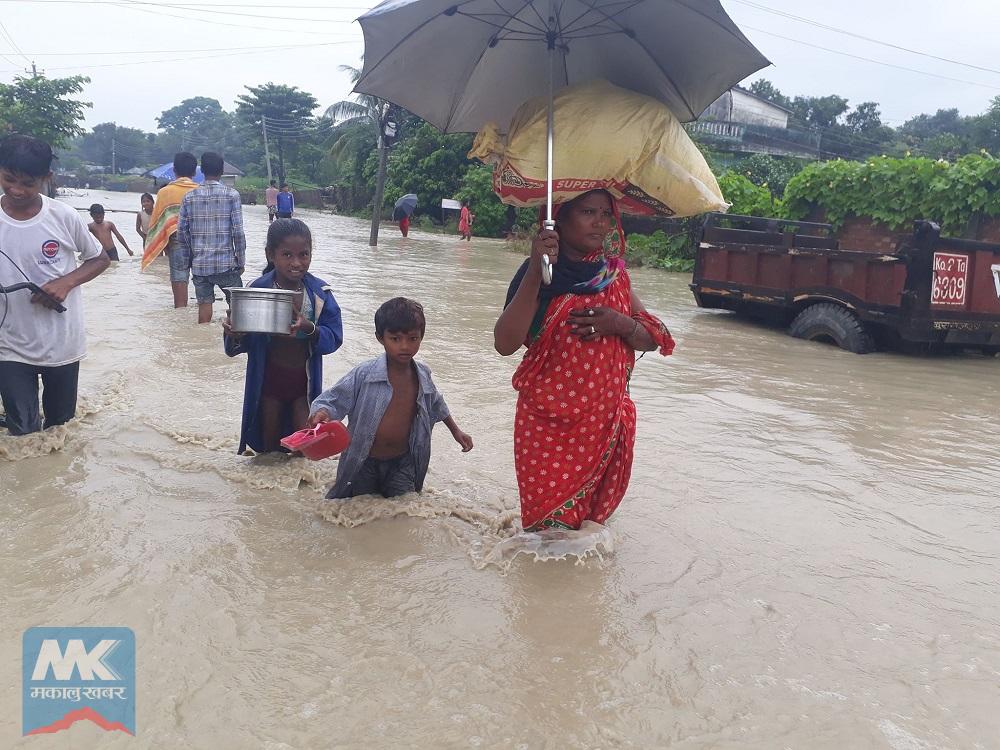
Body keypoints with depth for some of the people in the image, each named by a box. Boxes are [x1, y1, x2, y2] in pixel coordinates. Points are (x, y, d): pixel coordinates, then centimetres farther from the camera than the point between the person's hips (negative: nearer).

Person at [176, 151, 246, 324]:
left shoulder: (189, 197, 4)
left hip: (199, 263, 3)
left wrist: (186, 261, 12)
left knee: (204, 304, 7)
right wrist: (241, 261, 0)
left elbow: (181, 232, 3)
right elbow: (238, 231, -9)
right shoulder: (231, 195, -5)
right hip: (225, 262, -3)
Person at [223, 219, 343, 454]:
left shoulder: (320, 293, -11)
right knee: (269, 444, 17)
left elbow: (334, 338, -14)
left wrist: (310, 329, -33)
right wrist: (233, 335, -32)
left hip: (304, 381, 0)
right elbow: (241, 345, -9)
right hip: (269, 380, 0)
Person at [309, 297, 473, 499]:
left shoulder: (422, 375, -3)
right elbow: (332, 400, -17)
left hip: (402, 462, 3)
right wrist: (322, 412, -39)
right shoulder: (364, 374, -19)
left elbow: (436, 405, 17)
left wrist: (455, 430, 25)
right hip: (364, 462, -3)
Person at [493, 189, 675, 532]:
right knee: (548, 526, 3)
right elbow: (505, 344, -22)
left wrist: (620, 325, -13)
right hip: (548, 426, -4)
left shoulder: (614, 274, 7)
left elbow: (654, 339, 9)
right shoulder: (540, 273, -9)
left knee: (592, 518, 15)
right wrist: (535, 271, -29)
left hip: (605, 422, 4)